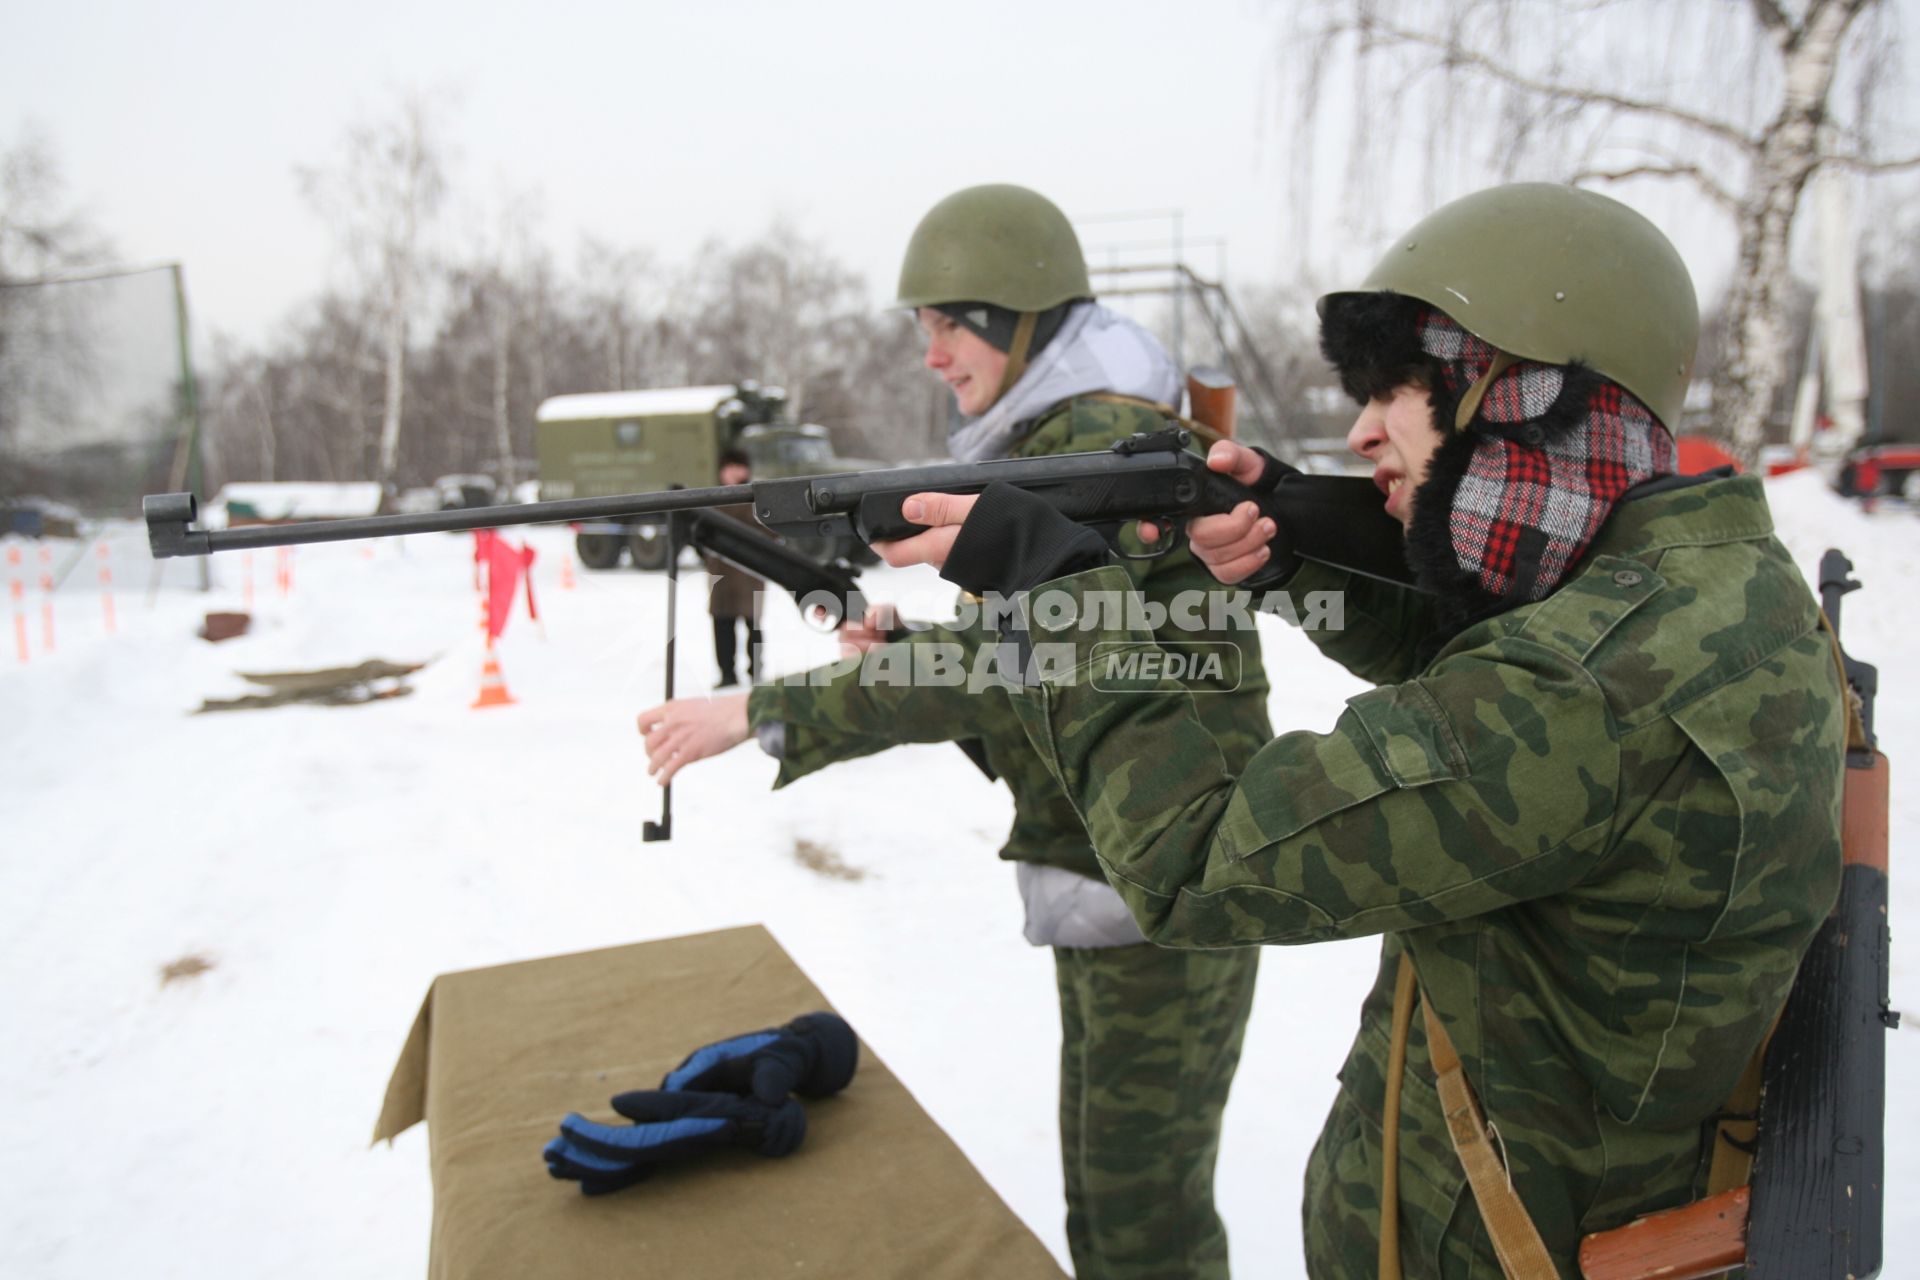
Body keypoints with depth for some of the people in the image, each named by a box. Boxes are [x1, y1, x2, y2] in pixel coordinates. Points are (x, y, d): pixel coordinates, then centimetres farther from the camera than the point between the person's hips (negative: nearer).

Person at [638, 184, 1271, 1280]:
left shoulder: (1114, 443, -18)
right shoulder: (1052, 442, 13)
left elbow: (1012, 658, -26)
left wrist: (763, 713, -22)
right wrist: (904, 649, -3)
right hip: (1105, 875, 9)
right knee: (1099, 1190, 20)